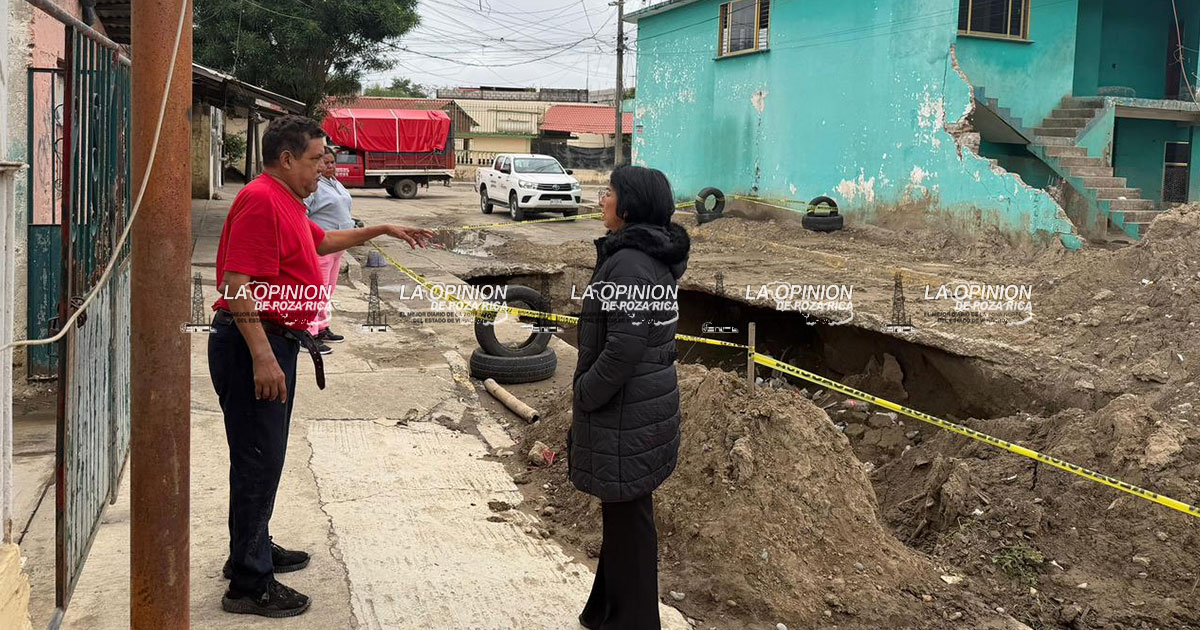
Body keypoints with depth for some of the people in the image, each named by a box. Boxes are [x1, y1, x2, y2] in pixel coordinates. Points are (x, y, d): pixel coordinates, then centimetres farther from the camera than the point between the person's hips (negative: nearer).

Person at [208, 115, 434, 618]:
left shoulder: (285, 204, 17)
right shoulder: (261, 200, -17)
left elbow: (324, 240, 37)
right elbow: (238, 285, -25)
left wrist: (383, 230, 33)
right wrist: (262, 357, -29)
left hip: (275, 343, 11)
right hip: (254, 347, -11)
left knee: (265, 457, 20)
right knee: (258, 460, -5)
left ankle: (254, 550, 35)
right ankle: (248, 584, 2)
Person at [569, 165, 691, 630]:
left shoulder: (629, 264, -23)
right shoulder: (656, 258, 8)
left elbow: (625, 348, -26)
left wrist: (585, 394, -13)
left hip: (625, 413, -10)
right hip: (645, 403, 10)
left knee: (627, 514, 4)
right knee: (624, 512, 21)